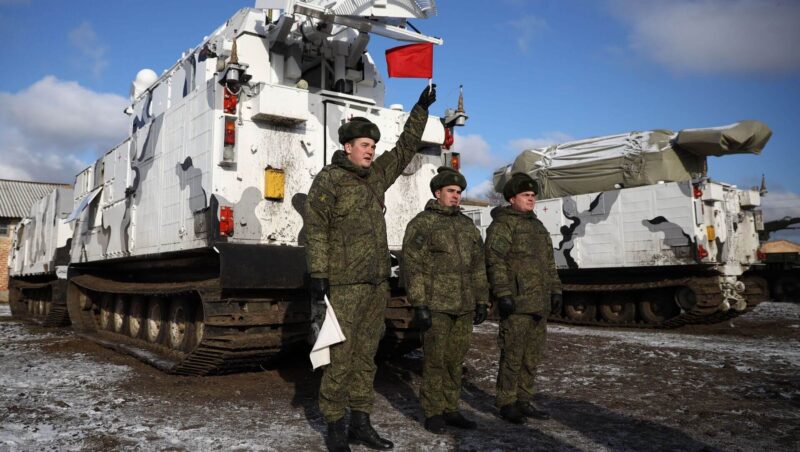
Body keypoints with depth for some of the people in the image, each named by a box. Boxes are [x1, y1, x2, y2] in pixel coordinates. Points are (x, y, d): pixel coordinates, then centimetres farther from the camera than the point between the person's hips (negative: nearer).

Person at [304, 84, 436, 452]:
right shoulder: (328, 179, -3)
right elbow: (316, 228, -9)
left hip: (377, 283, 7)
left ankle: (360, 423, 19)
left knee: (366, 355, 10)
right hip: (345, 284, -7)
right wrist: (318, 273, -15)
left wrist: (422, 108, 26)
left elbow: (405, 148, 26)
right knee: (340, 356, -3)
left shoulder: (376, 176, 16)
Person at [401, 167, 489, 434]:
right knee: (435, 359, 0)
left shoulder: (467, 225, 15)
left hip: (464, 306, 5)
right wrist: (419, 305, -14)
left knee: (455, 359, 10)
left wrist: (482, 301, 12)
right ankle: (433, 413, 12)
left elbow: (478, 266, 16)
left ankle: (450, 410, 21)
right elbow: (413, 266, -9)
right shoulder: (422, 223, -2)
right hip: (436, 304, -5)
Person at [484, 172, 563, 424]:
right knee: (512, 355, -3)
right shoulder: (502, 224, -5)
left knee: (532, 356, 12)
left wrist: (555, 291, 16)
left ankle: (524, 401, 22)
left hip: (540, 304, 8)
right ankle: (506, 404, 7)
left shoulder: (538, 226, 21)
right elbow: (495, 261, -14)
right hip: (517, 303, -8)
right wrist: (503, 294, -20)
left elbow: (549, 263, 24)